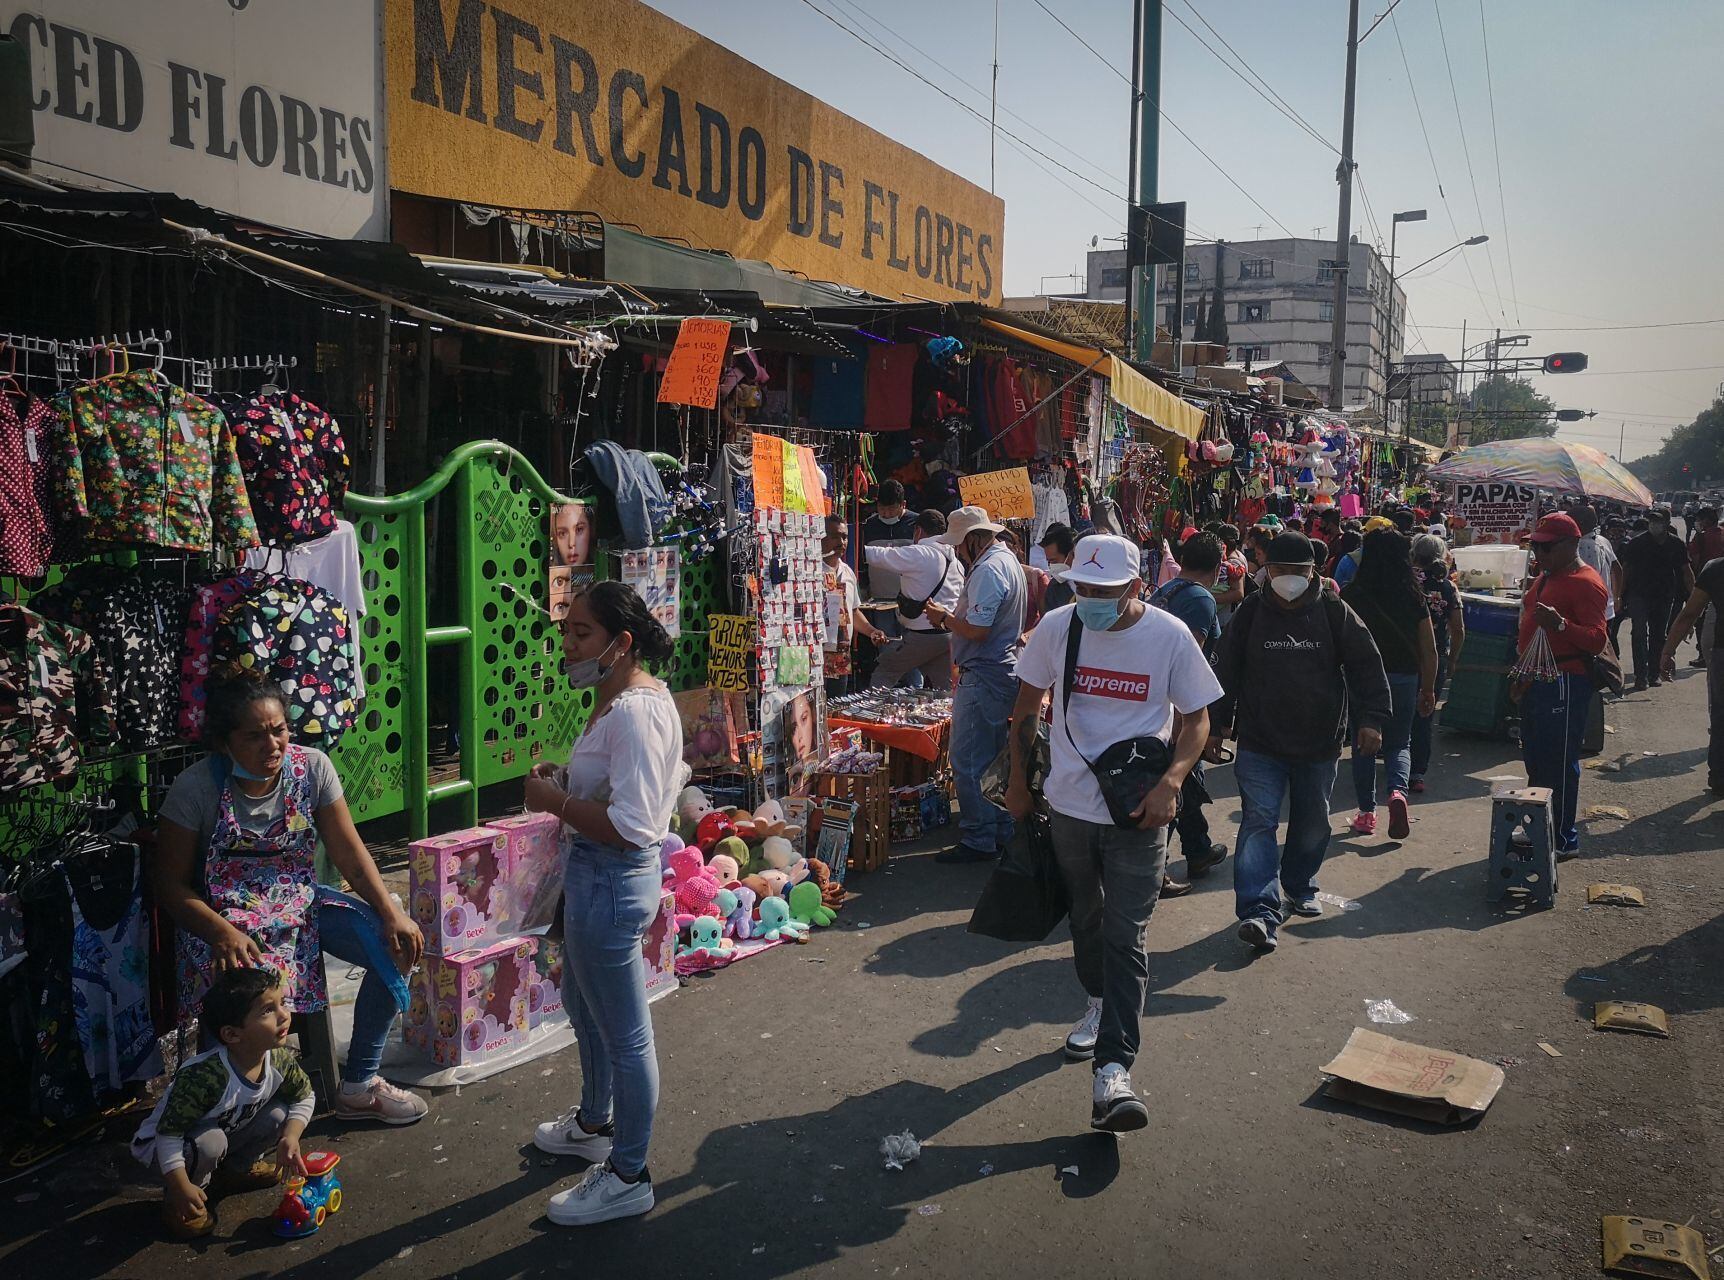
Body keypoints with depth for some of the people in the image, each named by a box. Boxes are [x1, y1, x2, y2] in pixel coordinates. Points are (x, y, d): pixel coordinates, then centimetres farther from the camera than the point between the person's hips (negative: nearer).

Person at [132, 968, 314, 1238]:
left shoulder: (280, 1060, -20)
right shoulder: (203, 1076, -40)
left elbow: (305, 1097, -2)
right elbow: (168, 1133, -33)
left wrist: (290, 1137, -18)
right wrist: (181, 1187, -33)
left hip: (230, 1131, 6)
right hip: (162, 1144, -6)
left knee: (278, 1113, -14)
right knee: (209, 1142, -35)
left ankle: (238, 1168, 13)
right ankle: (173, 1201, -4)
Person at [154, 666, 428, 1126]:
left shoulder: (311, 766, -7)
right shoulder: (196, 789, -16)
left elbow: (348, 851, -3)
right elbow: (171, 883, -10)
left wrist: (392, 913, -16)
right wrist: (223, 934, -28)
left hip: (302, 901, 4)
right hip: (227, 918, -4)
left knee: (397, 948, -14)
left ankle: (359, 1086, 2)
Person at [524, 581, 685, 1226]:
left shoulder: (634, 714, -26)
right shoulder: (620, 697, 6)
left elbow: (629, 827, -32)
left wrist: (556, 801, -21)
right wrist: (564, 779, 5)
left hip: (611, 882, -11)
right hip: (593, 875, 11)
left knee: (624, 1034, 5)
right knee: (583, 1004, 29)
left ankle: (628, 1175, 23)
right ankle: (594, 1123, 51)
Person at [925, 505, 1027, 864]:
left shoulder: (988, 570, -19)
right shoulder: (1007, 559, 16)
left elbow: (976, 630, -25)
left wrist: (944, 616, -8)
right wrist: (951, 615, 11)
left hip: (983, 678, -11)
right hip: (1004, 670, 11)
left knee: (966, 763, -5)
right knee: (992, 759, 18)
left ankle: (978, 841, 0)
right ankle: (1001, 832, 26)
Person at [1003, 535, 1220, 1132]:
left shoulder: (1170, 635, -11)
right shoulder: (1057, 627, -5)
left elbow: (1196, 719, -2)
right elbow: (1027, 704, 8)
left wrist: (1170, 783, -17)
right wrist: (1019, 781, 8)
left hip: (1138, 813, -3)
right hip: (1069, 805, 3)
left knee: (1125, 937, -7)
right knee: (1085, 918, 21)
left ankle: (1112, 1071, -9)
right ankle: (1099, 1005, 46)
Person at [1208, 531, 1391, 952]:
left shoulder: (1334, 612, -2)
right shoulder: (1250, 614, -1)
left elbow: (1366, 666, 1)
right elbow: (1226, 673, 5)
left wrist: (1371, 718, -8)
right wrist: (1217, 725, 5)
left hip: (1320, 743, 2)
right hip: (1259, 744, -1)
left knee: (1313, 823, 15)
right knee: (1259, 821, -11)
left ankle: (1299, 887, 37)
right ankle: (1260, 910, -16)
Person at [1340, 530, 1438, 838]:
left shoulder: (1352, 594, -8)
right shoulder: (1414, 596, -2)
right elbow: (1429, 650, 1)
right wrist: (1428, 689, 11)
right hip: (1404, 678, 1)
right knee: (1399, 743, 15)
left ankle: (1367, 813, 14)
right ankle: (1398, 790, -12)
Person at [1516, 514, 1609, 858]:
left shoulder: (1586, 583, -14)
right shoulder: (1545, 576, 15)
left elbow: (1597, 640, -22)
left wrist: (1560, 624, -38)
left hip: (1565, 683, -10)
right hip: (1538, 679, 10)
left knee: (1559, 762, -5)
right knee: (1535, 758, 15)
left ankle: (1564, 840, 3)